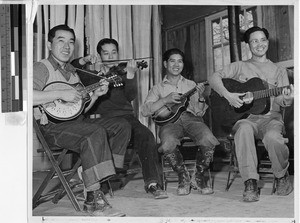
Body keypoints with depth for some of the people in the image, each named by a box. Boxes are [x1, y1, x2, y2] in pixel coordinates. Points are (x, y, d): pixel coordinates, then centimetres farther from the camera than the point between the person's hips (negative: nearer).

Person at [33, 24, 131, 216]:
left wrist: (95, 95, 5)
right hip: (54, 127, -9)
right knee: (97, 132, -33)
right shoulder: (41, 68, -4)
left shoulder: (71, 71, 22)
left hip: (75, 123, 9)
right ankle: (94, 200, -32)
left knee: (122, 127, 2)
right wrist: (61, 94, -25)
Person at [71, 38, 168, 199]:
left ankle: (153, 182, -25)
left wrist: (130, 74, -15)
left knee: (146, 135, -26)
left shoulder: (123, 72, 18)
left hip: (126, 116, 2)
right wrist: (84, 61, -12)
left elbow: (131, 96, 0)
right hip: (102, 119, -1)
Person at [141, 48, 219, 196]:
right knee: (168, 144, -37)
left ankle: (200, 177, -5)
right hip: (169, 120, -1)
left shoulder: (190, 85, 24)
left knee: (208, 141, -32)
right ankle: (183, 177, -8)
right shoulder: (158, 88, 20)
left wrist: (200, 98, -8)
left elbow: (199, 112, 12)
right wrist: (166, 100, -8)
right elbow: (145, 111, 3)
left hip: (191, 118, 1)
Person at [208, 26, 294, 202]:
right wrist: (227, 95, -12)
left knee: (272, 137, -35)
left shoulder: (279, 71, 17)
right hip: (245, 116, 0)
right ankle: (250, 183, -32)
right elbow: (214, 77, 5)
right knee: (244, 130, -38)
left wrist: (286, 99, -19)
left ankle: (282, 176, -4)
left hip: (270, 117, 0)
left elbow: (280, 100, 6)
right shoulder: (240, 66, 15)